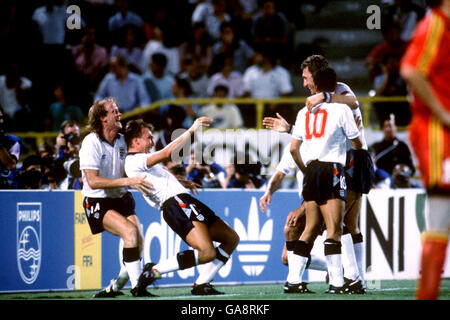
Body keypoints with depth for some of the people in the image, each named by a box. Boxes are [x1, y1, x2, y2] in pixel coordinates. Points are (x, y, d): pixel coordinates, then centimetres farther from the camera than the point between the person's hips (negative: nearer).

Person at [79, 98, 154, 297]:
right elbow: (92, 181, -24)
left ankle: (114, 288, 6)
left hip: (121, 199, 6)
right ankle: (137, 286, -25)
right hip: (98, 202, -6)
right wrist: (128, 181, -28)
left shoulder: (122, 140, 5)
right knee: (130, 230, -28)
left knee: (138, 243, -12)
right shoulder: (91, 142, -15)